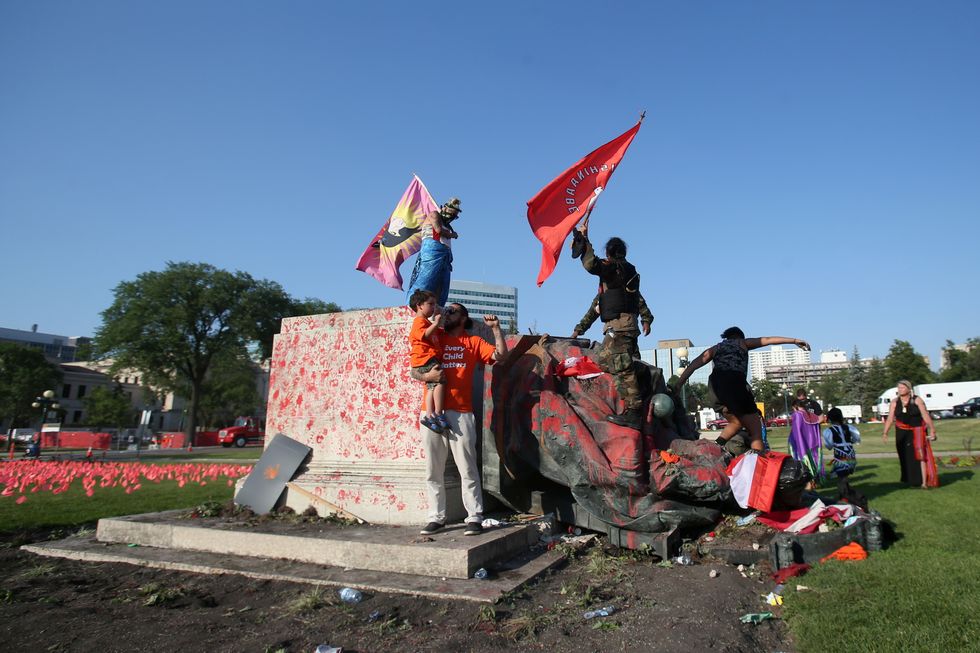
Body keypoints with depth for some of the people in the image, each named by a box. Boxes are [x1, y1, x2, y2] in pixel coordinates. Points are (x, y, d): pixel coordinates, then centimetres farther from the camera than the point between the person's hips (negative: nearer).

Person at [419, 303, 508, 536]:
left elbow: (500, 355, 1)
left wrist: (496, 328, -7)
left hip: (461, 413, -3)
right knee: (433, 471, 5)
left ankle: (474, 518, 4)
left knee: (467, 469, -2)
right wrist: (427, 375, -7)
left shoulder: (473, 342, 12)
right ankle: (436, 517, 13)